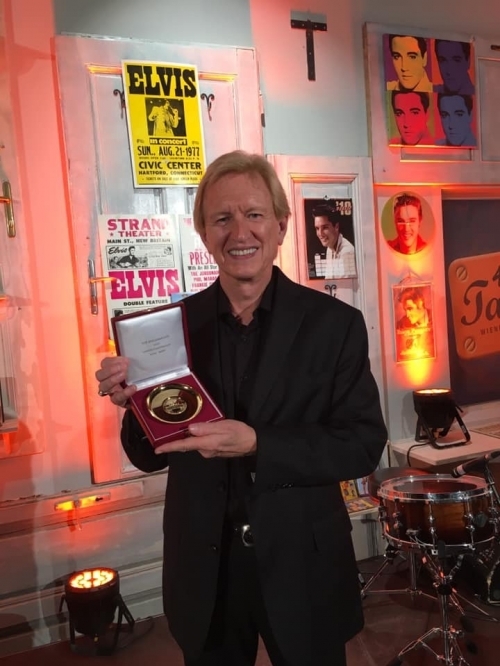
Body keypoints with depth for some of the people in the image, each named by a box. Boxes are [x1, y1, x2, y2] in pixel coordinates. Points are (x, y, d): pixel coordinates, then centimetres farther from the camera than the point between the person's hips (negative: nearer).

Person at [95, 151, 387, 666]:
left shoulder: (334, 322, -10)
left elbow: (364, 446, -11)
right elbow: (150, 456, 0)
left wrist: (257, 445, -25)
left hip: (302, 569, -1)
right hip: (203, 573, 2)